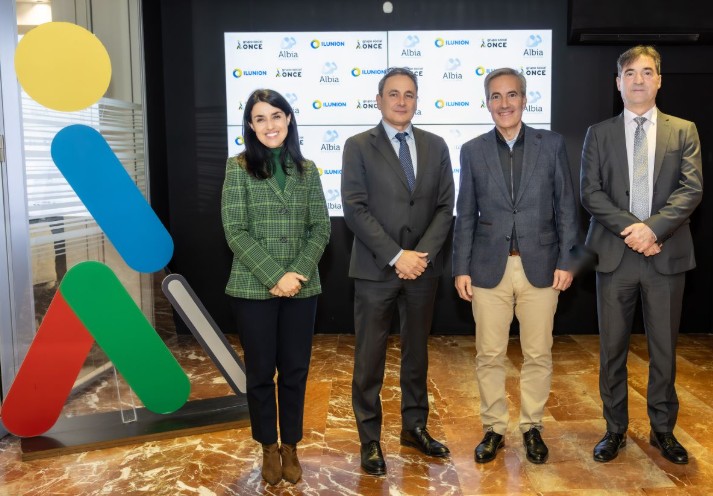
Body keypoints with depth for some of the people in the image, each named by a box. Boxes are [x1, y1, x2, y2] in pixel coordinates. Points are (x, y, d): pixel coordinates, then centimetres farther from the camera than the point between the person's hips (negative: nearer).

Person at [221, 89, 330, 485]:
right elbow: (236, 232, -8)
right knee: (261, 372, 8)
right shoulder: (239, 167, -1)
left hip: (302, 288, 2)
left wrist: (297, 273, -11)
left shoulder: (307, 169, 7)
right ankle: (269, 448, 27)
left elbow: (321, 229, 3)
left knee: (295, 370, 9)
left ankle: (290, 447, 26)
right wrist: (275, 276, -15)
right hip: (254, 288, -2)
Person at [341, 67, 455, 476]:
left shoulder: (436, 146, 8)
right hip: (376, 269, -3)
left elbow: (446, 207, 4)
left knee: (417, 352, 15)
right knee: (369, 358, 4)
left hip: (422, 267, 3)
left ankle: (415, 427, 31)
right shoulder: (359, 146, -1)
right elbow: (355, 209, -9)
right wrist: (396, 256, -16)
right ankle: (370, 439, 18)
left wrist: (423, 254, -10)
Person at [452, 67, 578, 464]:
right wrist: (461, 268, 1)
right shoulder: (473, 151, 4)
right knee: (490, 356, 7)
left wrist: (566, 261, -3)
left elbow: (566, 207, 3)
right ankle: (494, 428, 23)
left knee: (538, 354, 8)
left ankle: (532, 427, 26)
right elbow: (466, 215, 5)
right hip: (489, 267, 1)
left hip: (540, 266, 0)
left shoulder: (552, 144, 3)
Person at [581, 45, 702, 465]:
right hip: (615, 254, 0)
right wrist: (630, 228, -14)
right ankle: (616, 429, 20)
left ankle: (663, 429, 24)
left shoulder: (683, 131, 8)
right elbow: (590, 193, -1)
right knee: (612, 348, 6)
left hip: (666, 254, 0)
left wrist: (654, 227, -17)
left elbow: (692, 188, -3)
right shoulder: (600, 133, 8)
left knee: (664, 347, 8)